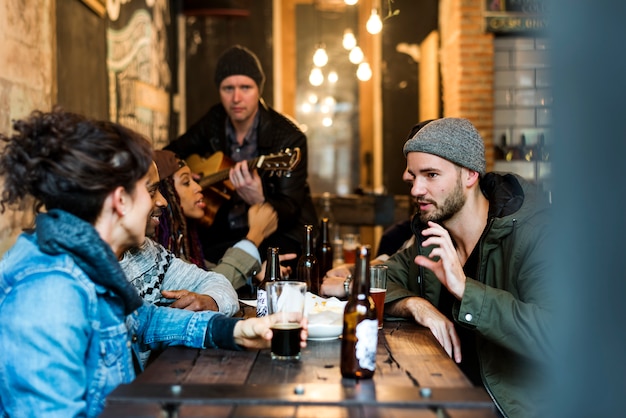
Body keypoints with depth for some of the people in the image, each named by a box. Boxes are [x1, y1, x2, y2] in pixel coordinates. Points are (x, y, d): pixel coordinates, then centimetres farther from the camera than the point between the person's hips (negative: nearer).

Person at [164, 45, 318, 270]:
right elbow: (170, 153, 18)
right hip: (224, 230, 6)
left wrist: (257, 200, -40)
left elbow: (289, 212, -19)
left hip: (279, 233, -6)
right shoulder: (214, 121, 1)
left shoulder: (289, 138, -16)